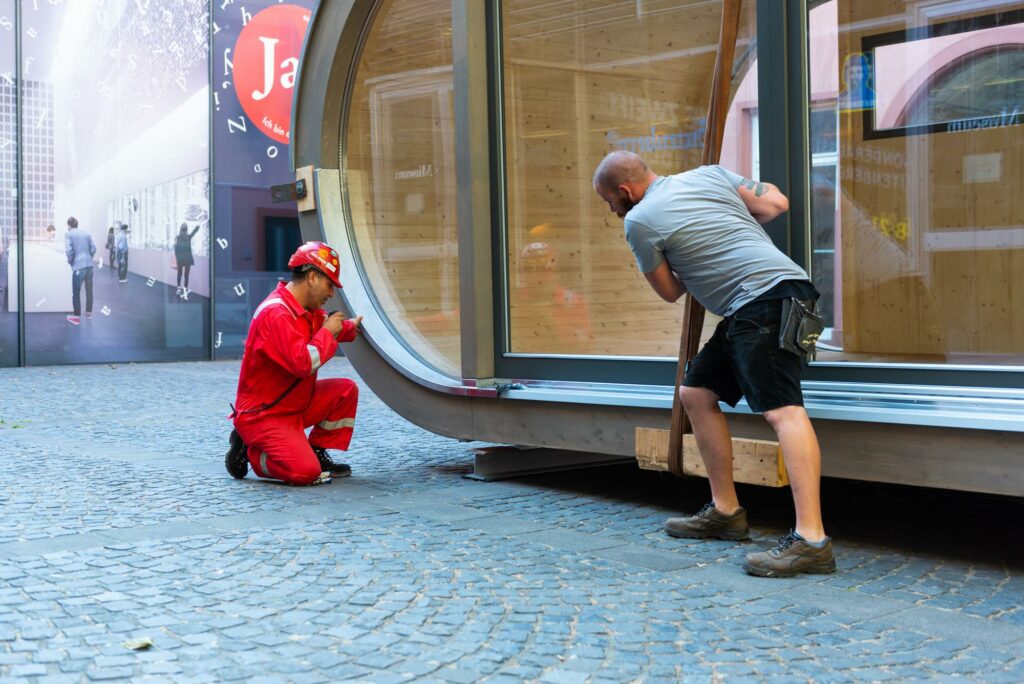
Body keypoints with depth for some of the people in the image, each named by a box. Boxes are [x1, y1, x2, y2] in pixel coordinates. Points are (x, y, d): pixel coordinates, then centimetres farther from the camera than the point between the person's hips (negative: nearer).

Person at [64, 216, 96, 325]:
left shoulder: (68, 234, -3)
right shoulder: (86, 234, 11)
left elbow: (69, 250, -13)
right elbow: (93, 248, 6)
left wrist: (70, 261, 3)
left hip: (78, 266, -5)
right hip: (89, 265, 5)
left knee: (76, 292, 4)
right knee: (89, 289, 18)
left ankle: (77, 317, 9)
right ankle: (89, 312, 31)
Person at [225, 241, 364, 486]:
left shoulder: (308, 310, 6)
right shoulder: (275, 314, -24)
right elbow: (304, 363, -31)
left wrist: (349, 327, 8)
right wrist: (328, 332, -18)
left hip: (294, 404, 10)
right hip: (261, 415, -10)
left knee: (346, 390, 1)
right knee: (305, 472, -22)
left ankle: (317, 454, 10)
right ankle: (249, 452, 2)